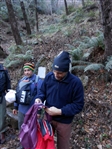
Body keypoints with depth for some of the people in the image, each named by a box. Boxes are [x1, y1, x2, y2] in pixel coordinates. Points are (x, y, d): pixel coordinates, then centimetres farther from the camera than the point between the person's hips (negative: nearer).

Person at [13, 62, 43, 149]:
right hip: (21, 109, 7)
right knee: (21, 127, 20)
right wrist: (15, 107, 16)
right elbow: (17, 94, 13)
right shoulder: (22, 80, 6)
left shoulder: (38, 81, -15)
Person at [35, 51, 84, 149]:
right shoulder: (49, 76, -11)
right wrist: (39, 98, -17)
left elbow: (78, 105, -19)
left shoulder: (76, 82, -22)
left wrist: (60, 111, -27)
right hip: (48, 117, 3)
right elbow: (42, 91, 5)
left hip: (64, 122, -3)